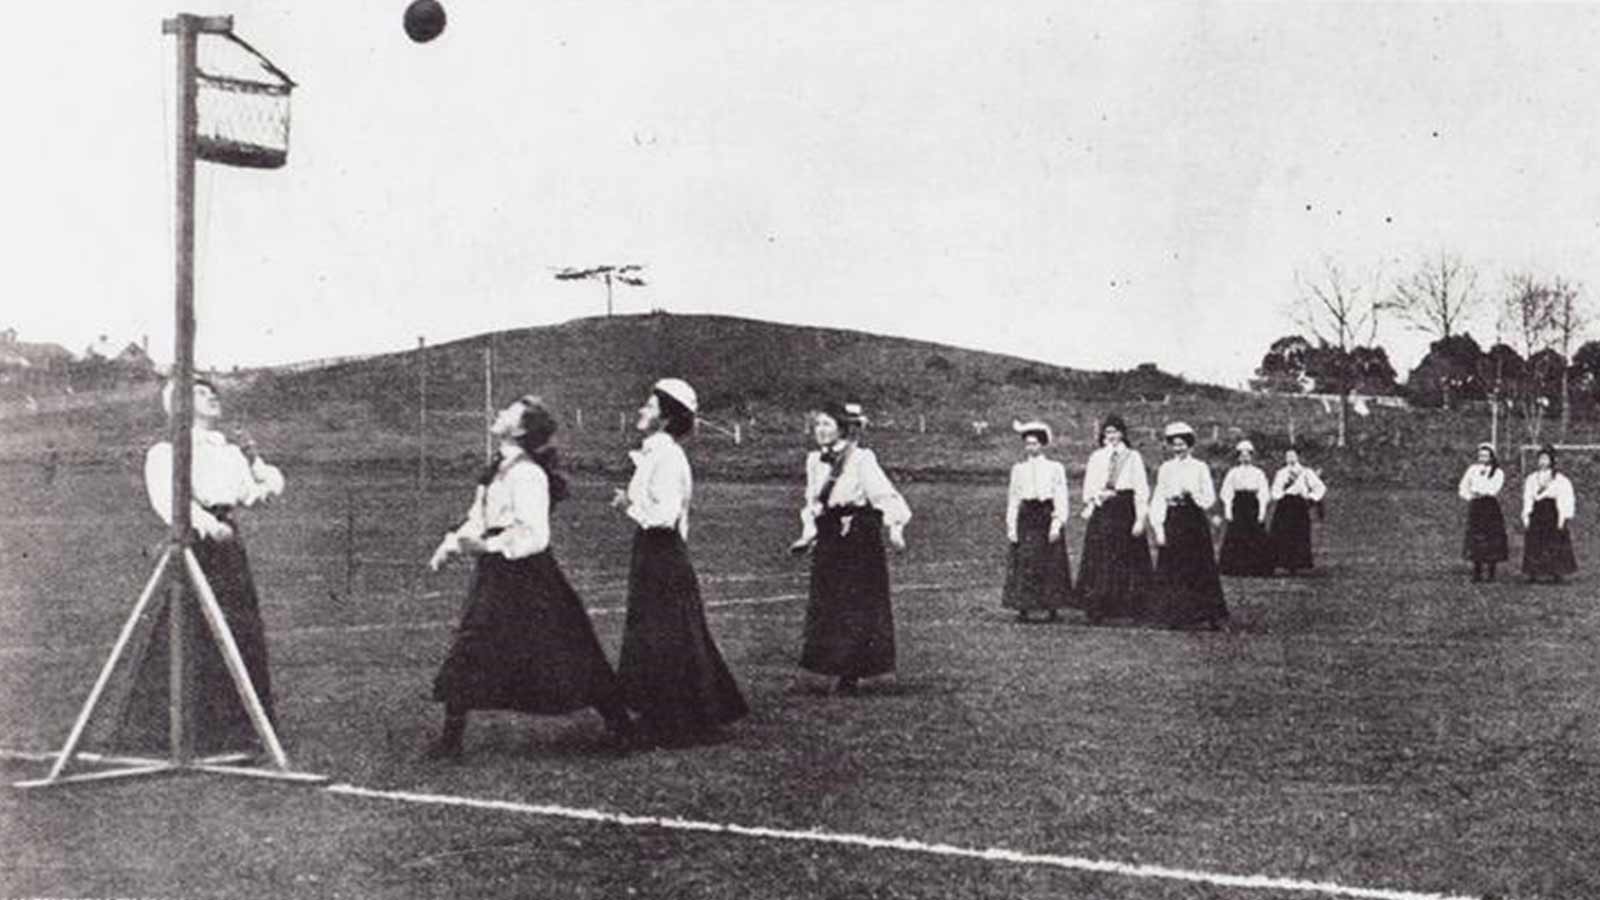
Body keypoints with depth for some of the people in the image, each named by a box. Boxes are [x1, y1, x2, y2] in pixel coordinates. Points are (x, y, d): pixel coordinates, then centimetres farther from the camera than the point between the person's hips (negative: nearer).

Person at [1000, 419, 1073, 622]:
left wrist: (1057, 524, -9)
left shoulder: (1055, 468, 4)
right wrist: (1011, 526, 2)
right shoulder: (1018, 469, 10)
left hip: (1047, 514, -1)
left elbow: (1061, 498, 0)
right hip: (1026, 517, 1)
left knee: (1051, 565, 0)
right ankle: (1023, 609, -3)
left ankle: (1053, 608, 6)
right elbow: (1013, 499, 10)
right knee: (1023, 564, -4)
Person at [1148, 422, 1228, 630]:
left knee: (1201, 569, -3)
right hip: (1172, 521, 2)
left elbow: (1209, 498, 2)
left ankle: (1212, 617, 2)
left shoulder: (1200, 468, 4)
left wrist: (1192, 494, -17)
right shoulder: (1165, 469, 9)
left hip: (1195, 521, -2)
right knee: (1172, 571, -1)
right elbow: (1158, 498, 5)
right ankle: (1175, 616, 4)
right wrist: (1158, 526, -4)